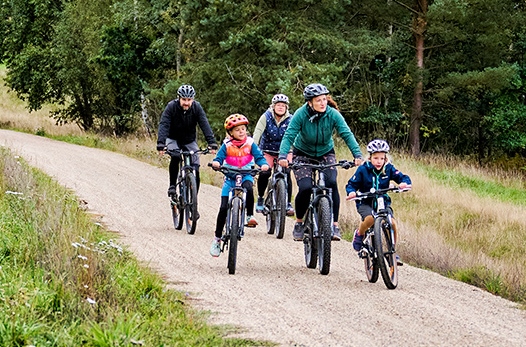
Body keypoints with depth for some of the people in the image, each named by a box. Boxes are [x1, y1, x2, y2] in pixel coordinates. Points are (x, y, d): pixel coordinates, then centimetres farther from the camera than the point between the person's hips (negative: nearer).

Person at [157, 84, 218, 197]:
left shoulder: (197, 107, -18)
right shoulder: (171, 107, -23)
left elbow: (205, 125, -25)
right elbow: (163, 125, -30)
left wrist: (212, 143, -38)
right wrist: (161, 144, -44)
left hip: (190, 141, 2)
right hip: (173, 139, -2)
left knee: (195, 171, -9)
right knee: (175, 157, -32)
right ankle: (172, 185, -16)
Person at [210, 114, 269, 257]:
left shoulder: (250, 143, -3)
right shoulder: (227, 146, -4)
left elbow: (259, 156, -8)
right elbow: (219, 157, -10)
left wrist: (264, 164, -30)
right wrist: (216, 163, -34)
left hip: (246, 175, 0)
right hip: (230, 177, 0)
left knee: (248, 188, -38)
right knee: (224, 208, -7)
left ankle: (250, 215, -20)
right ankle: (217, 239, 6)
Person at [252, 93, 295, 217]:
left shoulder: (290, 119, -11)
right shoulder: (266, 117, -13)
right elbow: (257, 132, -23)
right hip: (267, 151, -1)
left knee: (286, 174, -18)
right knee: (264, 173, -20)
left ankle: (288, 204, -7)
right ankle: (260, 198, 4)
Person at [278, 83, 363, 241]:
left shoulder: (333, 115, -19)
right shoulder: (301, 115, -23)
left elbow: (347, 134, -24)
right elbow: (289, 136, -28)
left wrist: (357, 154, -39)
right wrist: (283, 156, -45)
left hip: (326, 153, 1)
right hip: (302, 154, -1)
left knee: (332, 183, -23)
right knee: (305, 188, -20)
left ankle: (334, 225, -15)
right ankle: (299, 222, 5)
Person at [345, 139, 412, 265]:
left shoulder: (388, 169, -3)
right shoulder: (363, 170, -8)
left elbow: (403, 177, -7)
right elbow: (352, 184, -6)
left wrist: (404, 183, -31)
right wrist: (351, 192, -28)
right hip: (365, 203, -2)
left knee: (392, 223, -24)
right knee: (370, 219, -35)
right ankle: (359, 234, -1)